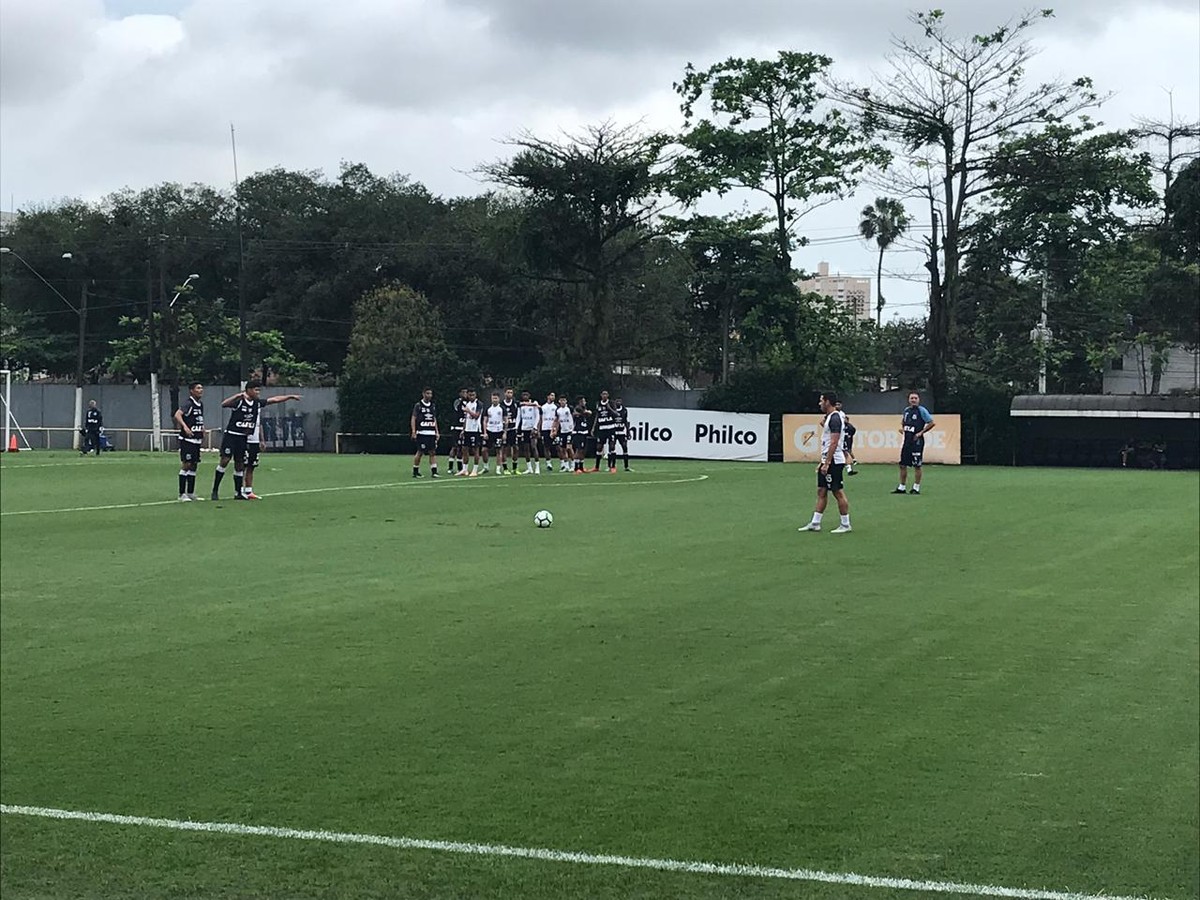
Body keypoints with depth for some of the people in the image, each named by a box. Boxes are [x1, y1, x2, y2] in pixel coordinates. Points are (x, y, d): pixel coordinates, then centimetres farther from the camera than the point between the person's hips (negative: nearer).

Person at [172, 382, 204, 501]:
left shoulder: (200, 404, 13)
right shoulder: (188, 403, -13)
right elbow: (177, 415, -28)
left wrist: (202, 431, 19)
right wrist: (184, 426, -42)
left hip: (196, 441, 8)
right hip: (187, 439, -8)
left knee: (194, 466, 11)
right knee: (186, 464, -9)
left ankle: (190, 493, 18)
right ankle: (182, 494, -5)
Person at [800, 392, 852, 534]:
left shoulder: (835, 418, -16)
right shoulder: (830, 417, 15)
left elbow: (834, 443, -22)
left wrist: (826, 463, -24)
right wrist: (823, 462, 22)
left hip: (834, 461, -11)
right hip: (827, 461, 11)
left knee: (838, 492, -4)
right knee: (821, 492, 11)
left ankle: (845, 525, 3)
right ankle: (815, 523, 15)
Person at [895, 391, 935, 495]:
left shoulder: (921, 410, -8)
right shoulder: (906, 410, 11)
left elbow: (931, 423, -9)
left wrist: (921, 432, -11)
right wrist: (902, 427, 10)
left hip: (917, 441, -7)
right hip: (907, 440, 7)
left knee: (917, 466, -2)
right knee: (903, 465, 8)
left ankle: (916, 488, 5)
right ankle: (902, 487, 16)